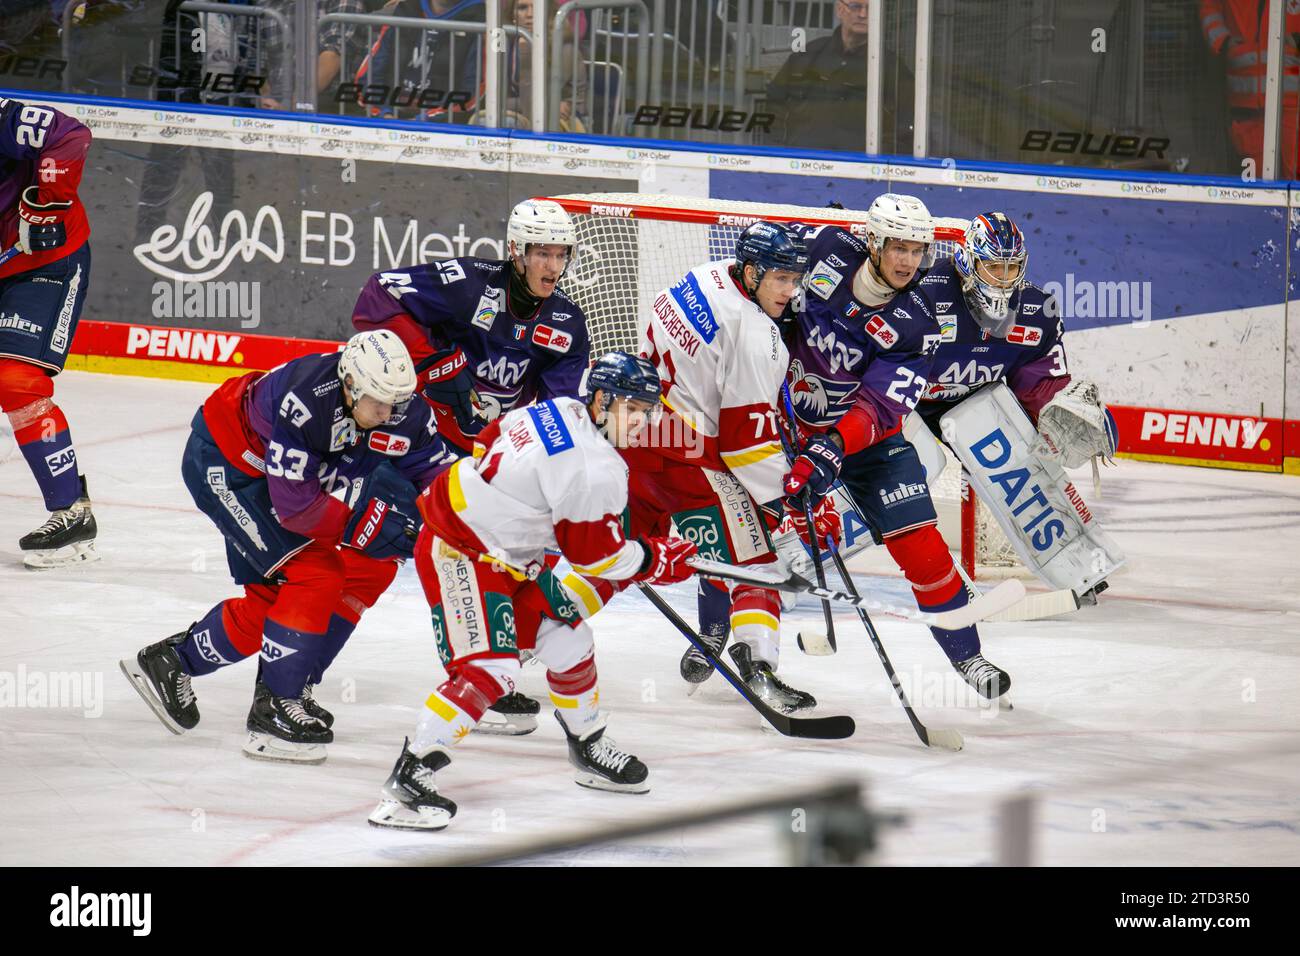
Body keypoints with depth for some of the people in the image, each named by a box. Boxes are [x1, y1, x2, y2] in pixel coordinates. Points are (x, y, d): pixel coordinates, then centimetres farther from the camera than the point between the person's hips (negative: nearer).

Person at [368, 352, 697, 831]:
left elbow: (492, 439, 16)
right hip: (458, 553, -11)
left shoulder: (561, 411, 2)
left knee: (567, 639, 16)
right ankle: (408, 781, -21)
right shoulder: (595, 471, -25)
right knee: (489, 670, -20)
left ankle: (589, 747, 36)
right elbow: (594, 556, -16)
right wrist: (657, 560, -1)